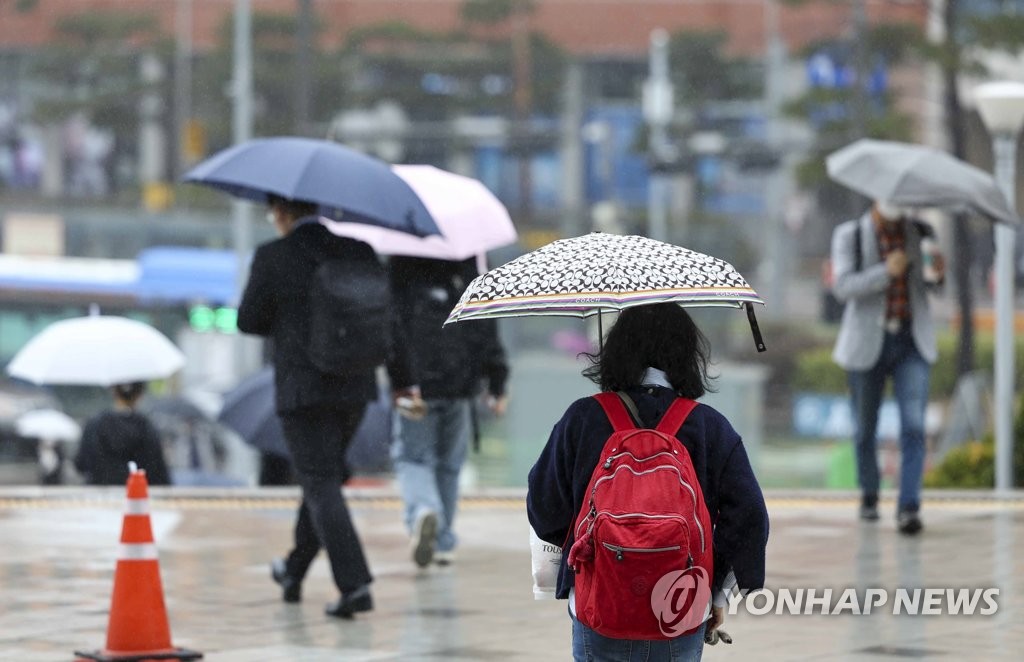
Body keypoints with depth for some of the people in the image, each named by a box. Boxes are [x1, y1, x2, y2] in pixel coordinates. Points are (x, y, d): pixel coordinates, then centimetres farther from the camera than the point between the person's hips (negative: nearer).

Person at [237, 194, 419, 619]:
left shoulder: (272, 257, -8)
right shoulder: (359, 252, 4)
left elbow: (248, 321, -2)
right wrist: (402, 380, 9)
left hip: (302, 389, -5)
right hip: (355, 388, 5)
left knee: (322, 486, -4)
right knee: (322, 477, 20)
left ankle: (355, 585, -17)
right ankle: (295, 572, 35)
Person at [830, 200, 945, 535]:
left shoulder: (918, 231, 2)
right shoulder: (849, 235, -5)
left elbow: (928, 284, 10)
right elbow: (843, 287, -16)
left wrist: (938, 272, -14)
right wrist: (886, 271, -28)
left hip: (912, 344, 1)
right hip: (867, 344, -1)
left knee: (913, 426, -14)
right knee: (865, 429, 12)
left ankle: (908, 509, -17)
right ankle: (869, 495, 37)